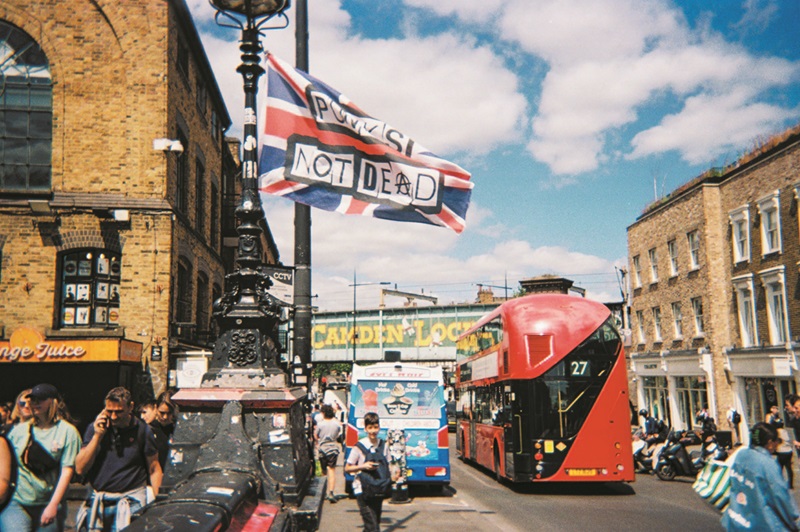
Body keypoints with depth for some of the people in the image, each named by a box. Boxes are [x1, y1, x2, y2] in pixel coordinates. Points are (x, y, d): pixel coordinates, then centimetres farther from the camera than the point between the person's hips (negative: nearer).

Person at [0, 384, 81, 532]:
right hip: (16, 503, 1)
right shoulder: (19, 430, 9)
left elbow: (67, 470, -6)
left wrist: (53, 505, -12)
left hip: (49, 504, -1)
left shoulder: (67, 431, -1)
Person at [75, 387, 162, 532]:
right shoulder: (95, 428, 3)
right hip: (97, 502, 3)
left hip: (131, 502, -3)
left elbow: (154, 469, 2)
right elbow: (80, 468, -4)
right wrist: (97, 436, -11)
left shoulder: (142, 430, -2)